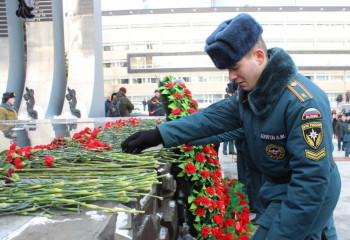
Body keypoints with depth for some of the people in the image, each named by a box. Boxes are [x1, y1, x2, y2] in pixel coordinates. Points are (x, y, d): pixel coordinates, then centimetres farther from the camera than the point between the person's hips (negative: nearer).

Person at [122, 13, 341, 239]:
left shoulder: (303, 102, -30)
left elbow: (312, 177, -31)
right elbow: (214, 117, -4)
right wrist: (159, 135, -12)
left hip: (307, 195, -8)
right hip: (280, 185, 8)